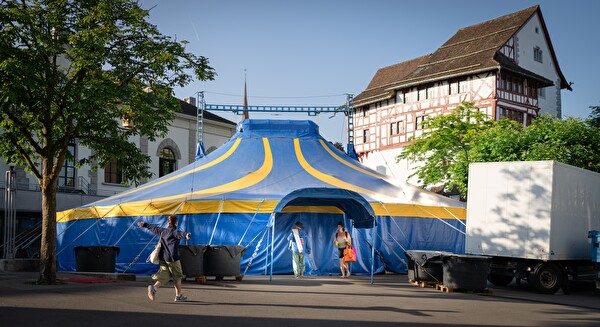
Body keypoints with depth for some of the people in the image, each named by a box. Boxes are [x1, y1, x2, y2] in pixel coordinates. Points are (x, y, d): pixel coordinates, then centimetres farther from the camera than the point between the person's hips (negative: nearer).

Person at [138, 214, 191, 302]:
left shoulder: (163, 231, 12)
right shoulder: (174, 231, -11)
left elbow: (154, 228, 29)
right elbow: (179, 234, -34)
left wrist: (145, 224, 49)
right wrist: (186, 235, -58)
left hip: (162, 258, 7)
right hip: (172, 258, -7)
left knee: (164, 276, 6)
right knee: (177, 276, 9)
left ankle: (154, 287, -20)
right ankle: (178, 296, 17)